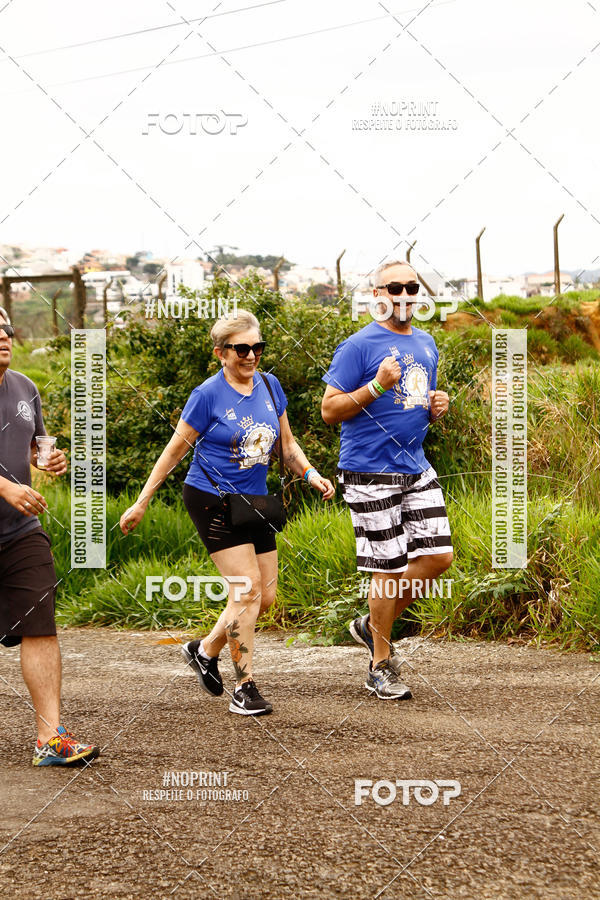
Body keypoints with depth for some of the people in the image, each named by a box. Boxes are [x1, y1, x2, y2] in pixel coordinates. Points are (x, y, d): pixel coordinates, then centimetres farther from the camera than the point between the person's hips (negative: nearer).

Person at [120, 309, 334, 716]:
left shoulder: (270, 386, 5)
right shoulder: (208, 395, -12)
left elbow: (287, 443, 16)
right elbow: (175, 450, -5)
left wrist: (311, 475, -3)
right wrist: (141, 503, -3)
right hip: (211, 499, -7)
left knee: (266, 596, 7)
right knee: (246, 590, -14)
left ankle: (205, 650, 29)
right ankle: (245, 688, -2)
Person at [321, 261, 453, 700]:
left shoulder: (426, 344, 15)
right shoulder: (359, 346, -8)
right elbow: (330, 410, -10)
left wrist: (437, 407, 3)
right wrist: (377, 386, -21)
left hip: (417, 470, 7)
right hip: (370, 474, -7)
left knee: (438, 556, 3)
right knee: (388, 568, -3)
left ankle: (373, 624, 23)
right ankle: (381, 665, 13)